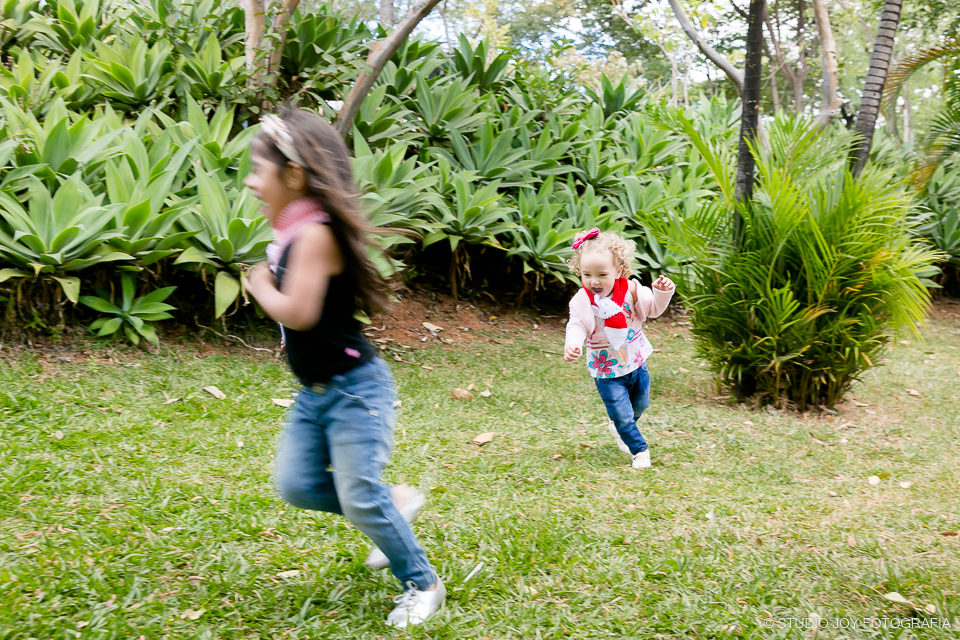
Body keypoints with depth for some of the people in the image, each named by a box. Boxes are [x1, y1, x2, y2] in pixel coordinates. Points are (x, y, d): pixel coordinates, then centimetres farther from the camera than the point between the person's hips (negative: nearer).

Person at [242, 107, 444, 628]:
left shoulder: (315, 234, -21)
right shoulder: (292, 231, 8)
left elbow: (298, 312, -28)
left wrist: (259, 286, -12)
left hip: (352, 387, -9)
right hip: (315, 391, 10)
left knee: (359, 498, -5)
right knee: (297, 484, 8)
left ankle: (421, 583, 15)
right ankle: (395, 504, 26)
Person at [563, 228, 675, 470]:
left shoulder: (630, 290, -12)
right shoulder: (583, 300, -18)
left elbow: (653, 309, -3)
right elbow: (577, 326, -21)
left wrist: (662, 293, -22)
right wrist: (571, 344, -41)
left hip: (636, 361, 4)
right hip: (607, 370, -4)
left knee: (640, 405, 23)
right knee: (622, 414, -4)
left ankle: (618, 426, 53)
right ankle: (639, 449, 21)